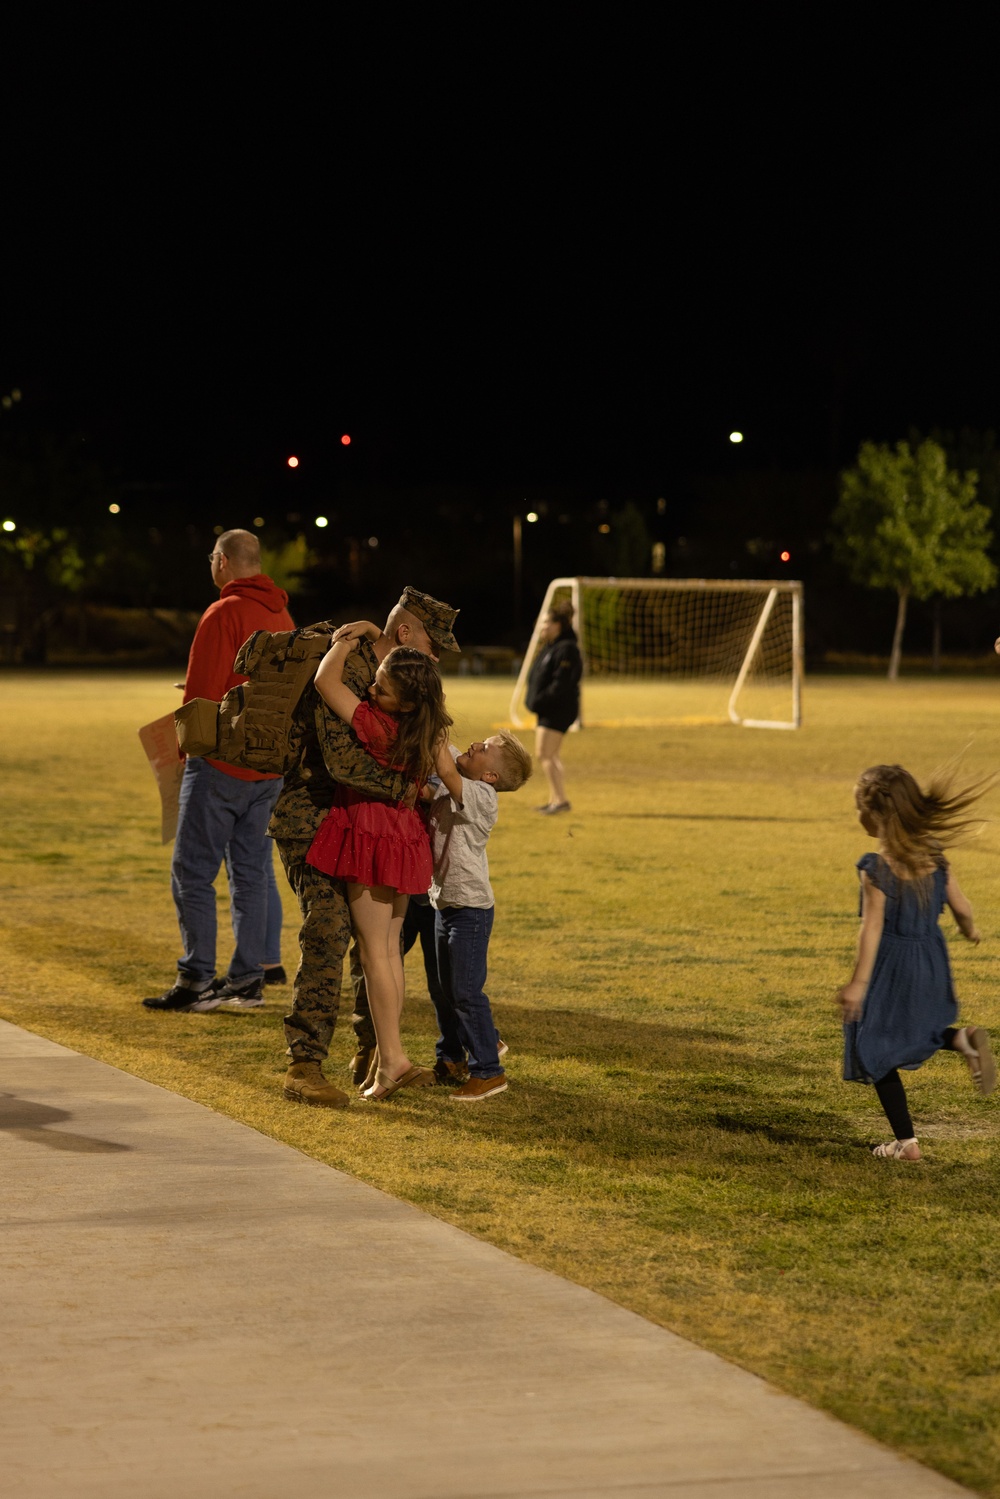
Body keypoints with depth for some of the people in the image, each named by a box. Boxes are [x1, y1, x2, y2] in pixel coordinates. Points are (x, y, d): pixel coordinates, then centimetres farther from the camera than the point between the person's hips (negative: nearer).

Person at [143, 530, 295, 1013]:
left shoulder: (225, 613, -13)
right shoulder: (283, 617, 13)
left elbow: (202, 690, -16)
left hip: (220, 761, -8)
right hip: (268, 768, 8)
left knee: (192, 872, -3)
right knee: (251, 872, 11)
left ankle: (196, 980, -5)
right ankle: (248, 979, 11)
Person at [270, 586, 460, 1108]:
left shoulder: (386, 676, 10)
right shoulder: (341, 674, -23)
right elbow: (342, 759, -32)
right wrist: (404, 786, -24)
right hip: (308, 822, -10)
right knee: (328, 932, -22)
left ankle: (373, 1053, 26)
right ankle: (303, 1068, -21)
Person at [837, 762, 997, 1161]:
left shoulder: (877, 868, -19)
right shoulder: (933, 857, -3)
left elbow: (872, 927, -21)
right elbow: (961, 907, 5)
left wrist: (858, 983, -18)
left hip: (890, 967, -6)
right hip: (931, 962, 6)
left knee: (877, 1053, 9)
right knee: (915, 1035, 28)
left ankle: (906, 1142, 11)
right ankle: (962, 1038, -4)